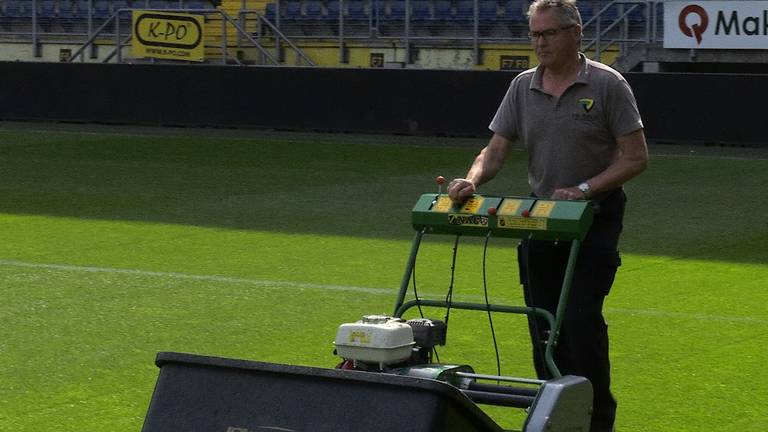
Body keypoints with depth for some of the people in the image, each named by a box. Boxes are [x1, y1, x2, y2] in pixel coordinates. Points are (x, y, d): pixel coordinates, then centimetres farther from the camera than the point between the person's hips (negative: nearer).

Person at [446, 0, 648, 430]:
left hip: (595, 218, -5)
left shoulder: (607, 85, -7)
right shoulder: (523, 87, 6)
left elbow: (636, 157, -8)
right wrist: (472, 181, -16)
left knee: (582, 318, -12)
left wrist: (583, 189, -18)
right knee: (543, 323, 7)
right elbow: (496, 150, 4)